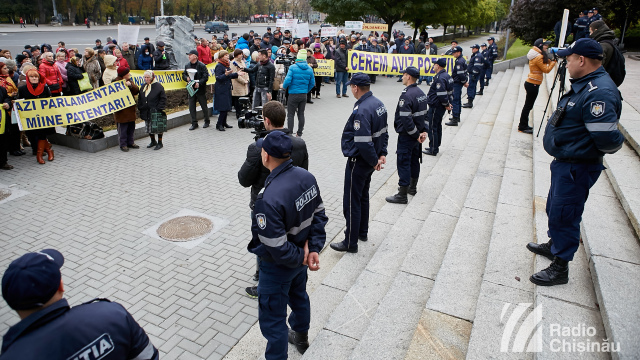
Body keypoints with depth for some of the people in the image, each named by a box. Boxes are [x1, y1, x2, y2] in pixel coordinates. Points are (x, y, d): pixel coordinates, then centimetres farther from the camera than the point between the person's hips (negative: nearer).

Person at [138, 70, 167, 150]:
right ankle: (153, 141, 28)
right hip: (146, 112, 6)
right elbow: (140, 99, 19)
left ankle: (160, 143, 12)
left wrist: (159, 108, -14)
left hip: (155, 112, -6)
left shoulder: (158, 86, -8)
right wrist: (140, 108, 9)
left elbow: (163, 99, -9)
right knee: (148, 128, 12)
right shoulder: (143, 87, 12)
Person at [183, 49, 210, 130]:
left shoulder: (202, 65, -8)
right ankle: (194, 123, 11)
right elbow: (183, 75, 18)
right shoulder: (187, 65, 10)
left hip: (200, 89, -5)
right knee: (191, 107, 3)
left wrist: (199, 83, -23)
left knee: (204, 106, 6)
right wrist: (186, 78, -4)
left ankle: (207, 121, 23)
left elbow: (205, 77, -11)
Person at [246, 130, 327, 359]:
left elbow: (276, 248, -30)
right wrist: (313, 248, -7)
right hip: (300, 257, 8)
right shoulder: (307, 177, -13)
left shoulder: (269, 199, -36)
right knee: (298, 296, 33)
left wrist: (301, 257, -13)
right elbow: (319, 214, -4)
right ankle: (301, 337, 59)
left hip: (278, 266, -8)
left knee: (273, 319, 13)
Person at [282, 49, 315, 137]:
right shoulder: (309, 69, 2)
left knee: (290, 115, 2)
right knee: (301, 114, 13)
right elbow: (312, 83, 6)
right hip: (304, 95, 5)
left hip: (293, 94, -4)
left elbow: (288, 80, -16)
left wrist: (283, 86, 3)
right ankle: (299, 133, 20)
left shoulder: (292, 67, -11)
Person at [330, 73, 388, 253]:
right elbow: (383, 132, 11)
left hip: (358, 162, -10)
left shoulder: (361, 111, -26)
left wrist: (374, 161, -16)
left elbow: (363, 142, -29)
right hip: (369, 162, 10)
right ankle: (363, 232, 39)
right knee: (363, 196, 23)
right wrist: (382, 153, 9)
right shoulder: (378, 104, 4)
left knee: (352, 203, 2)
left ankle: (350, 242, 13)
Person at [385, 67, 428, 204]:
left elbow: (406, 119, -26)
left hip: (406, 136, -9)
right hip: (416, 134, 9)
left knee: (403, 163, -3)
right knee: (414, 160, 20)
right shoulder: (421, 93, 8)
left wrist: (416, 134, -17)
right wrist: (424, 131, 6)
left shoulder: (406, 95, -22)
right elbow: (425, 114, 11)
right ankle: (412, 187, 36)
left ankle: (402, 195, 2)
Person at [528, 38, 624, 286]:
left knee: (563, 215, 0)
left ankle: (560, 269, 15)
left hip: (577, 168, -10)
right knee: (554, 208, 24)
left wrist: (615, 143, -9)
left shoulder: (599, 93, -26)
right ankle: (554, 246, 46)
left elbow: (607, 138, -29)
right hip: (565, 162, 10)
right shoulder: (585, 85, 8)